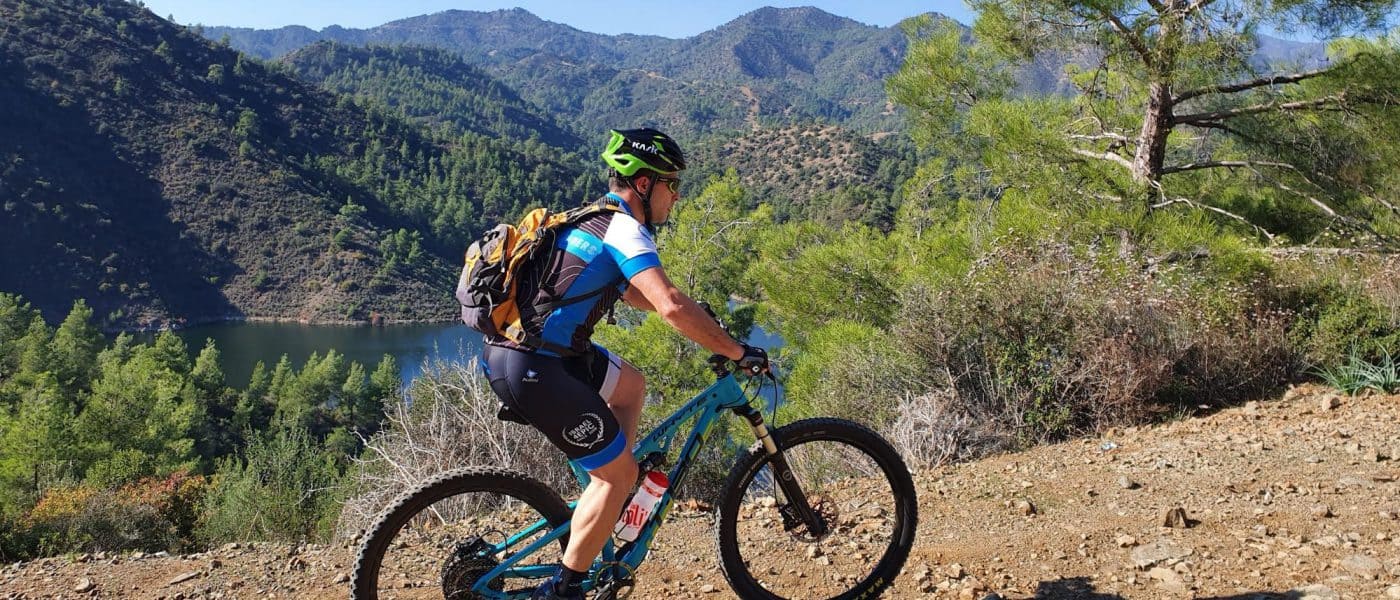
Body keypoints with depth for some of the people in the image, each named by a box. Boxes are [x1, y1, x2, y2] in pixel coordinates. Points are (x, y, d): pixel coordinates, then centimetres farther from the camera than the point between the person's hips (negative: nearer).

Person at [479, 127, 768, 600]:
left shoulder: (597, 221, 17)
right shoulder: (626, 230, -13)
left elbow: (631, 291, 32)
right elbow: (671, 307, -27)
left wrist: (702, 320, 27)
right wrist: (737, 351, -17)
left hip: (514, 346, 10)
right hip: (531, 369, -10)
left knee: (630, 385, 26)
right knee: (621, 473, 1)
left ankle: (605, 506, 28)